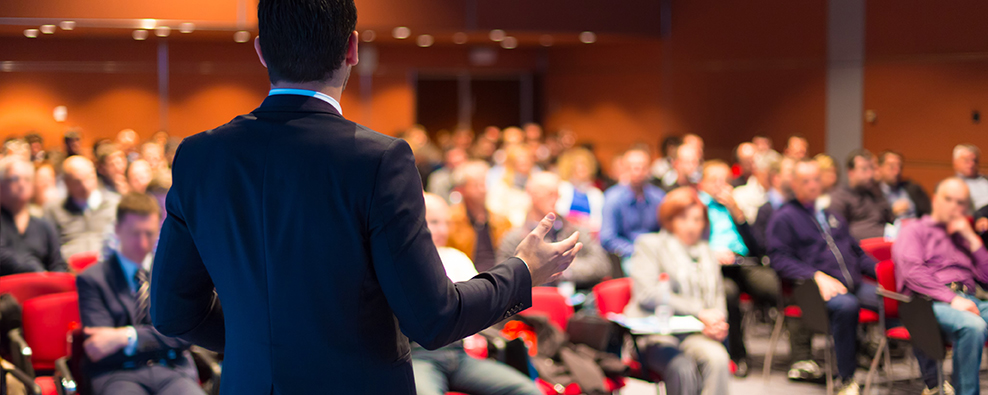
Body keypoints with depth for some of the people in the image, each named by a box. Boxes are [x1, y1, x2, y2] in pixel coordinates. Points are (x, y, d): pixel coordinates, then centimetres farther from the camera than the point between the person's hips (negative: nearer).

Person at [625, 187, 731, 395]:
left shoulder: (706, 252, 25)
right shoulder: (649, 244, 8)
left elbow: (718, 298, 25)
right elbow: (647, 294, -7)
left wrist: (716, 322, -2)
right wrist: (699, 312, -11)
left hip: (696, 333, 4)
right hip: (655, 333, -4)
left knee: (718, 359, -31)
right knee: (683, 368, -36)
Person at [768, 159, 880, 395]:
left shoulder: (832, 216, 28)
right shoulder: (784, 217, 7)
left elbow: (856, 251, 30)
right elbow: (779, 259, -5)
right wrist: (817, 276, -18)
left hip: (853, 284, 6)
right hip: (815, 288, -6)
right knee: (846, 305, -39)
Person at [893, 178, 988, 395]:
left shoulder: (964, 237, 32)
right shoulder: (915, 231, 16)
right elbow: (912, 271, -4)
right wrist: (952, 298, -15)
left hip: (967, 300, 5)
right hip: (930, 302, -5)